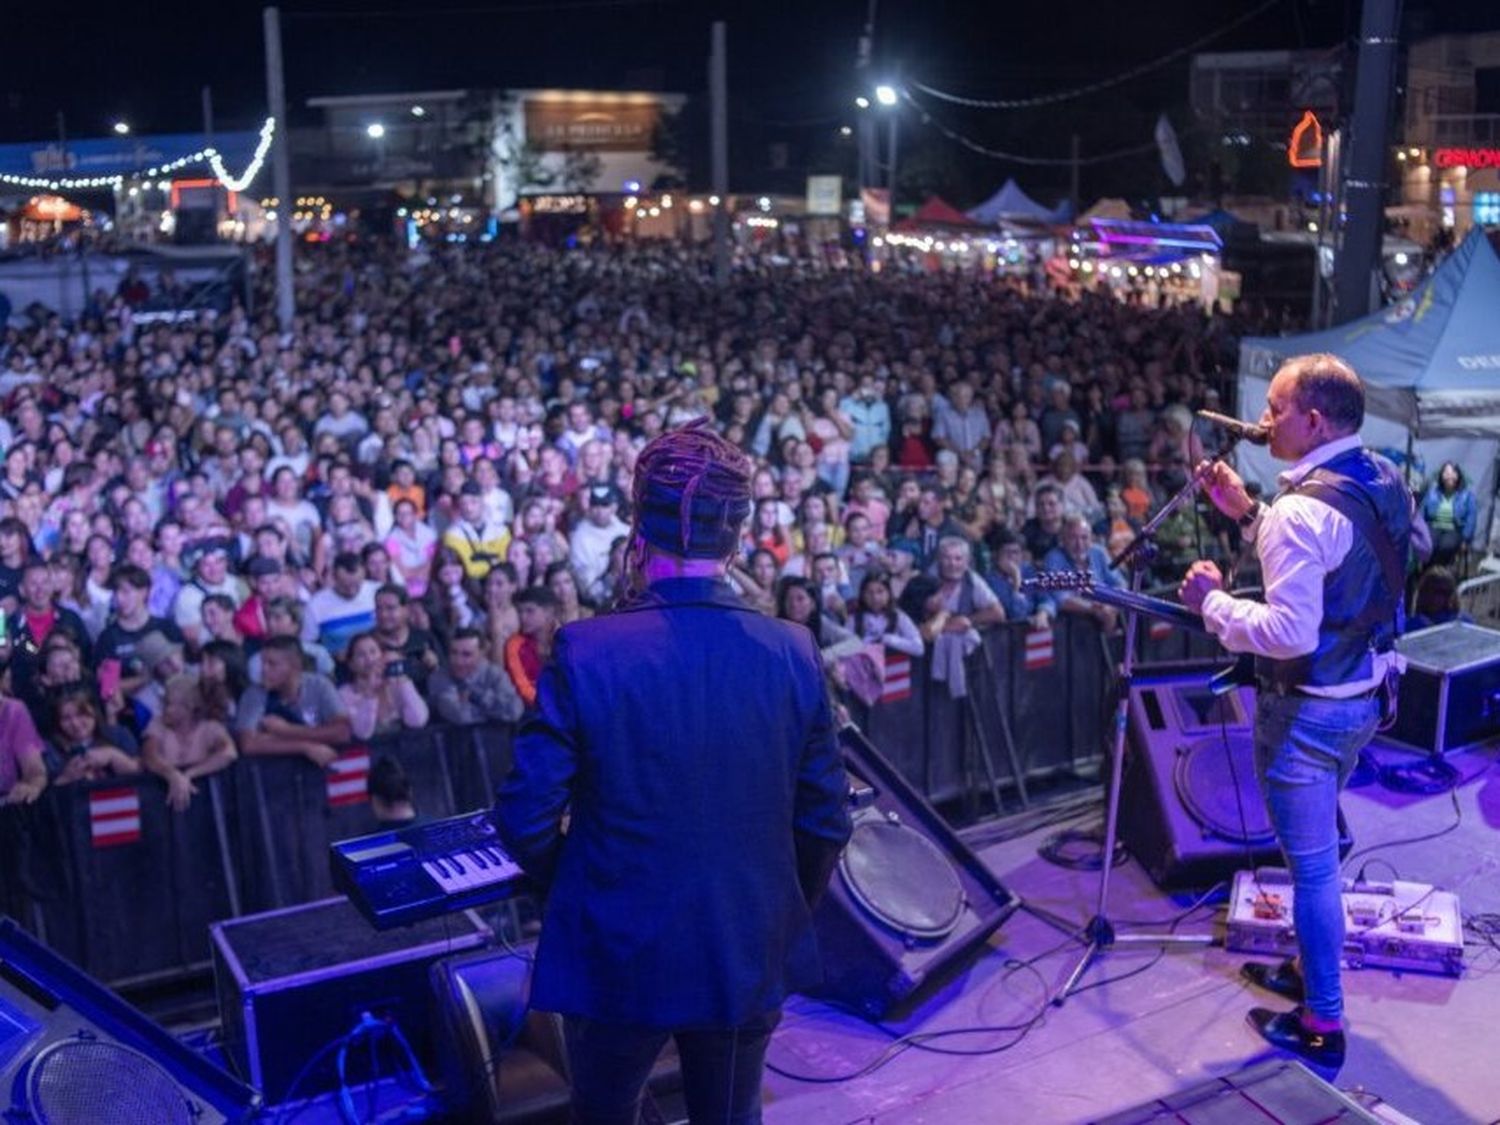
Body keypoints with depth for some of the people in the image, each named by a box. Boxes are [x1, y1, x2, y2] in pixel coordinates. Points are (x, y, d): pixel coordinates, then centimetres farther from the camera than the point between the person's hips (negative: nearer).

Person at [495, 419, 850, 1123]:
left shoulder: (587, 651, -19)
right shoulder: (794, 653, -9)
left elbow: (527, 820, -14)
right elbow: (825, 824, -3)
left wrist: (570, 894, 6)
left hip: (618, 957, -2)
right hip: (750, 958, 2)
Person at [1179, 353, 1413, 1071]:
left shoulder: (1304, 509, -27)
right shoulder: (1384, 480, 2)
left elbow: (1289, 633, -29)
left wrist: (1212, 602, -16)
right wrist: (1248, 514, 9)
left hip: (1308, 709, -9)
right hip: (1363, 694, 9)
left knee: (1312, 862, 4)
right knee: (1319, 848, 25)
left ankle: (1322, 1025, 16)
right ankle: (1311, 970, 41)